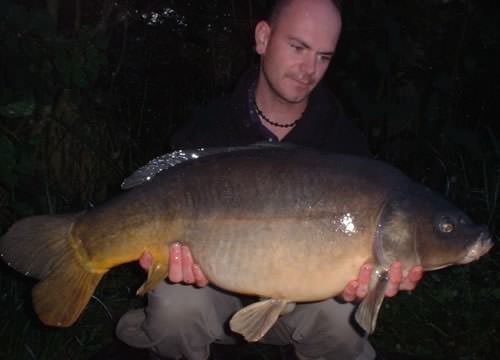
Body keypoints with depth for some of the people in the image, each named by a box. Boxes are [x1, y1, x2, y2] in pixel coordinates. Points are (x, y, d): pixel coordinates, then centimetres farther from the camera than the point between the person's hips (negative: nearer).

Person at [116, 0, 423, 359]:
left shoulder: (344, 141, -10)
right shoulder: (207, 130, -10)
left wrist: (357, 277, -39)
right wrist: (183, 260, -36)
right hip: (220, 287, 0)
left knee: (337, 313, -33)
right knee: (176, 304, -32)